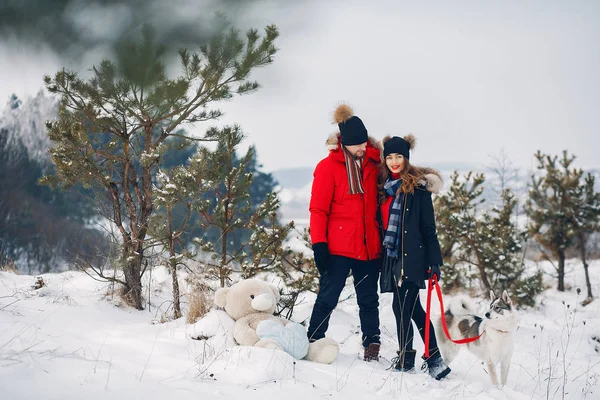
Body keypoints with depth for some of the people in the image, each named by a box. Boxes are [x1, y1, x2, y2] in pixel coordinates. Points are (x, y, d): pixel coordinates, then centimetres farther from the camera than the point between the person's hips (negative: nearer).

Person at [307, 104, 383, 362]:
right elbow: (318, 209, -5)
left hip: (369, 248, 4)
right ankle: (312, 343, 7)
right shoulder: (329, 166, -4)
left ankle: (371, 346, 17)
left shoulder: (373, 163, 8)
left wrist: (383, 238, 11)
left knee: (368, 300, 10)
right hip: (338, 248, -4)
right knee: (327, 298, -1)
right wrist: (319, 244, -12)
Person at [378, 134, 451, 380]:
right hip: (392, 255, 6)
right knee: (413, 308, 9)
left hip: (412, 256, -6)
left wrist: (434, 260, -9)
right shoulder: (384, 187, 13)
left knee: (401, 307, -8)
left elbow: (428, 227, -6)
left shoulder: (418, 187, -5)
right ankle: (434, 359, 16)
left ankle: (406, 359, 3)